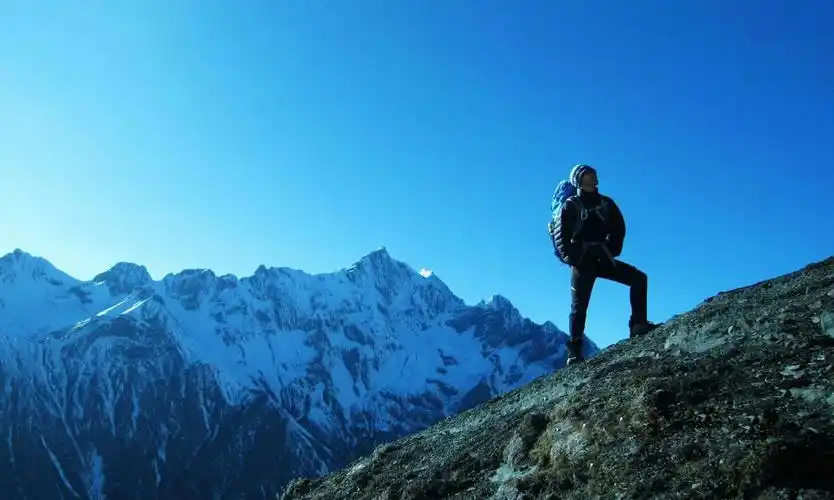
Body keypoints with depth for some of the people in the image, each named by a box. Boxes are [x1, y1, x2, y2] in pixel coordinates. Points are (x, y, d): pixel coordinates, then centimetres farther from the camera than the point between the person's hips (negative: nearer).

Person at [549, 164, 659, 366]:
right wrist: (571, 258, -13)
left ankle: (638, 325, -7)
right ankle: (574, 352, -2)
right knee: (579, 306, -7)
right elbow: (560, 235, -6)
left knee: (639, 278, -8)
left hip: (603, 258, 5)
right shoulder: (571, 205, 0)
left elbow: (619, 228, 13)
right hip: (582, 260, -5)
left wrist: (613, 250, 0)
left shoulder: (606, 203, 13)